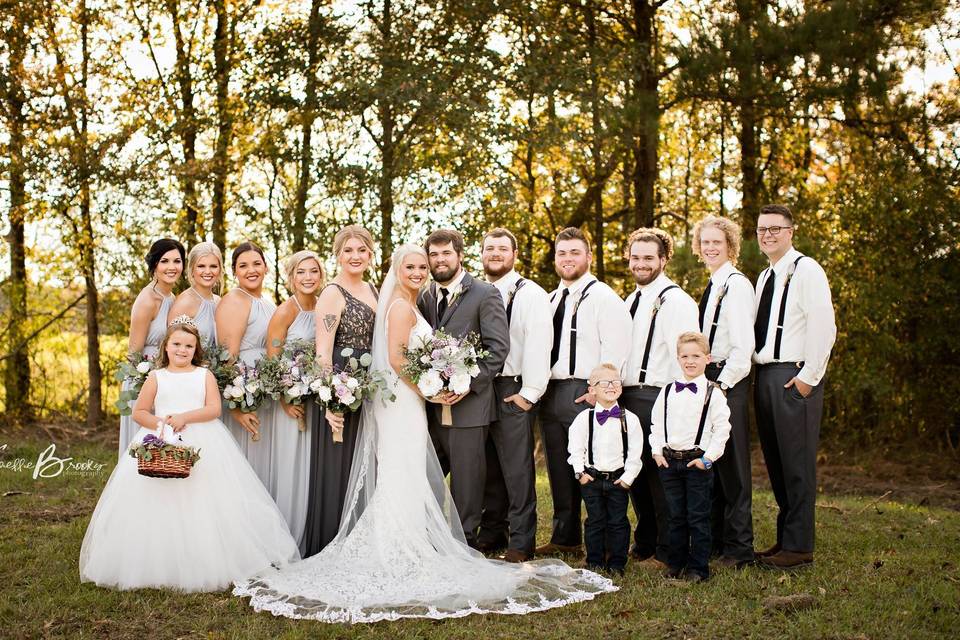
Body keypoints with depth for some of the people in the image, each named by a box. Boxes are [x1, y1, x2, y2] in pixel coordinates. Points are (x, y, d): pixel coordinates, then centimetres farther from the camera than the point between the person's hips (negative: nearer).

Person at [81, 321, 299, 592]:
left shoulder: (204, 375, 9)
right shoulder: (156, 377, 10)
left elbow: (214, 408, -2)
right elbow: (139, 412, 9)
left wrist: (184, 417, -15)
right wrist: (159, 423, -10)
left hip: (202, 444, 0)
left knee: (202, 507, -5)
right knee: (159, 507, -5)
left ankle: (206, 566, 2)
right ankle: (157, 566, 3)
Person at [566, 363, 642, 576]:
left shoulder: (629, 419, -4)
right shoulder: (584, 418, -4)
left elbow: (635, 451, -1)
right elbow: (575, 447, 2)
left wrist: (628, 477, -5)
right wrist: (580, 472, -3)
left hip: (619, 478, 0)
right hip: (591, 478, 0)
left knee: (618, 522, 5)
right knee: (595, 521, 7)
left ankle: (617, 564, 16)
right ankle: (595, 563, 18)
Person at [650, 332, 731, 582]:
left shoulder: (713, 393, -4)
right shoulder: (667, 391, 8)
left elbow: (722, 428, -6)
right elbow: (656, 424, 13)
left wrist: (708, 457, -11)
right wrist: (657, 451, 3)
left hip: (698, 462, -3)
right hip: (669, 461, 4)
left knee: (698, 517, 1)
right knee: (675, 516, 11)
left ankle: (698, 568, 10)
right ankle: (676, 564, 22)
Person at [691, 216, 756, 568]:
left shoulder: (736, 285, -11)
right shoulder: (712, 286, 17)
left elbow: (743, 346, -17)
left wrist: (722, 383, -19)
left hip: (728, 382, -9)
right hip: (709, 380, 9)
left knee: (731, 465, -4)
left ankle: (738, 548, 4)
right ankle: (715, 540, 21)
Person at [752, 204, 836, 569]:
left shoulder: (806, 271, -7)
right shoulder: (764, 277, 18)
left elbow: (823, 328, -14)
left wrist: (809, 377, -16)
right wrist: (759, 370, 11)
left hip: (795, 378, -8)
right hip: (765, 375, 8)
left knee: (797, 463, -4)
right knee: (775, 461, 12)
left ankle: (798, 547, 3)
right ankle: (785, 539, 21)